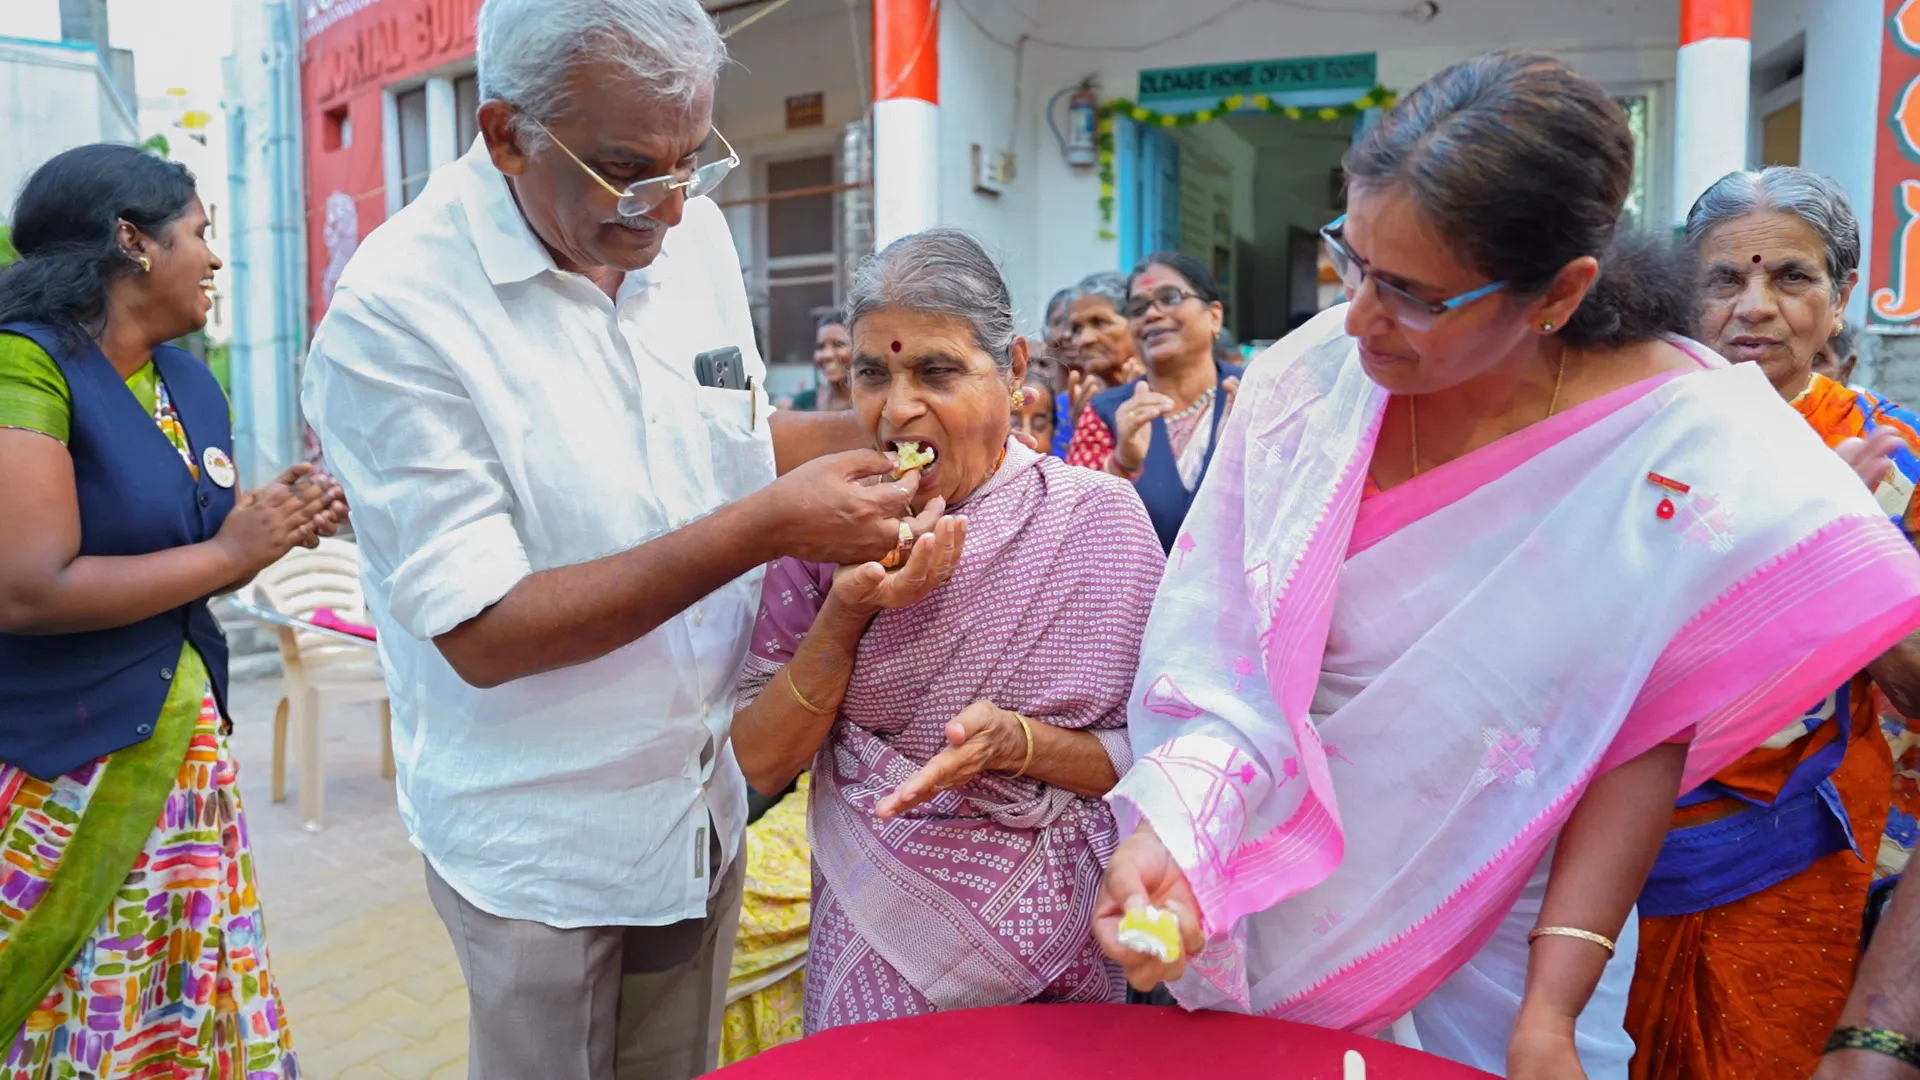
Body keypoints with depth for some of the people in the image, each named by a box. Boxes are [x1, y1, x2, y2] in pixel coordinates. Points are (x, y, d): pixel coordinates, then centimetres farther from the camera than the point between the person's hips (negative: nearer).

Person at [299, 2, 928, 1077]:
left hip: (704, 803, 6)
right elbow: (482, 633, -23)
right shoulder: (397, 311, -21)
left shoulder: (691, 230, -2)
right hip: (540, 845, -5)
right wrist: (768, 526, -28)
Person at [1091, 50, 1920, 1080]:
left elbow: (1645, 741, -14)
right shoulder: (1308, 382, -15)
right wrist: (1167, 833, -30)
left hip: (1505, 947, -2)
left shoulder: (1688, 444, -18)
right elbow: (1220, 664, -14)